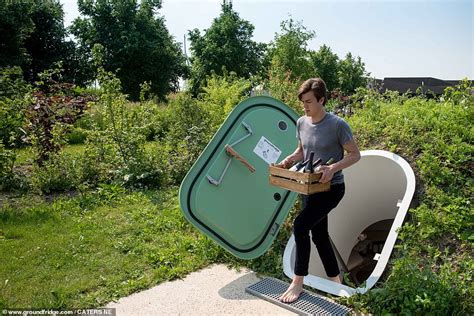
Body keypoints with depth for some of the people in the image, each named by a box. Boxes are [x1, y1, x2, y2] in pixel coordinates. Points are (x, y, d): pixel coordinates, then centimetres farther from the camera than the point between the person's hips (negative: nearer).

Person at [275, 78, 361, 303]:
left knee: (300, 225, -20)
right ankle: (336, 281, 34)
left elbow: (355, 155, -11)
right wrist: (289, 160, -5)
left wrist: (334, 168, -27)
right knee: (319, 235, 13)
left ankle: (298, 282, -3)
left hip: (332, 188, -7)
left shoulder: (337, 125, -16)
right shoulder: (301, 123, 2)